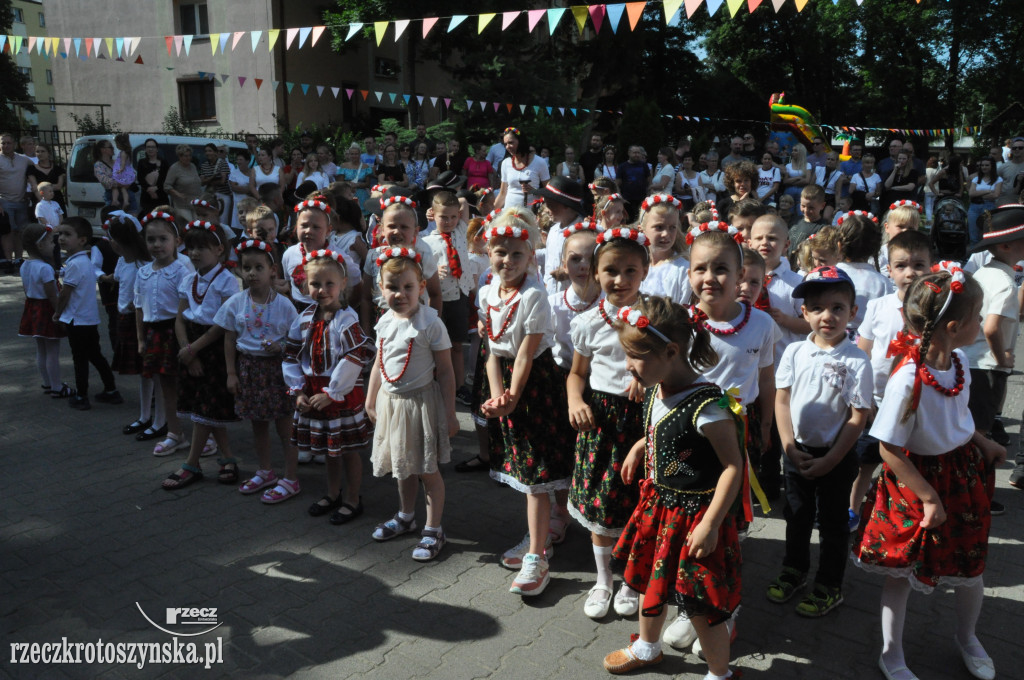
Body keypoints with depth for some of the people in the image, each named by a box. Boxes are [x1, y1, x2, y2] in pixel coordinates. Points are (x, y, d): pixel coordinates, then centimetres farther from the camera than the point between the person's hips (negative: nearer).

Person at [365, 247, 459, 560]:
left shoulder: (430, 323, -16)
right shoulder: (384, 322, 3)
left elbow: (446, 371, -13)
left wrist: (449, 414, -13)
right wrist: (370, 402, 18)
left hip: (421, 401, -6)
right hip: (390, 401, 6)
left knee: (427, 470, 4)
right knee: (402, 466, 21)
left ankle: (433, 529, 18)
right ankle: (406, 516, 40)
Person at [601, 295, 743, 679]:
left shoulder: (706, 405, -28)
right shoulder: (654, 392, -3)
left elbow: (733, 466, -24)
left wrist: (710, 524, -24)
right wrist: (639, 447, 9)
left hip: (694, 515, -8)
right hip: (657, 505, 8)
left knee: (700, 604, 6)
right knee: (649, 581, 25)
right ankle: (647, 648, 51)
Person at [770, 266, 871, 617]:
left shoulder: (856, 361, -14)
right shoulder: (794, 352, -4)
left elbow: (858, 418, -13)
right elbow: (782, 401, 0)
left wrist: (828, 461, -16)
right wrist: (790, 448, -8)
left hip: (836, 456, -3)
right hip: (797, 451, 3)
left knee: (833, 522, 12)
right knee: (797, 515, 20)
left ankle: (829, 587, 29)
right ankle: (795, 569, 42)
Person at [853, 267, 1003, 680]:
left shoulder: (958, 359, -6)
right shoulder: (909, 379, -30)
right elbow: (889, 450, -24)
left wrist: (983, 443, 11)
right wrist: (930, 498, -17)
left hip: (964, 471, 7)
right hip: (918, 479, -7)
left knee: (970, 569, 18)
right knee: (902, 572, 9)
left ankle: (967, 639, 47)